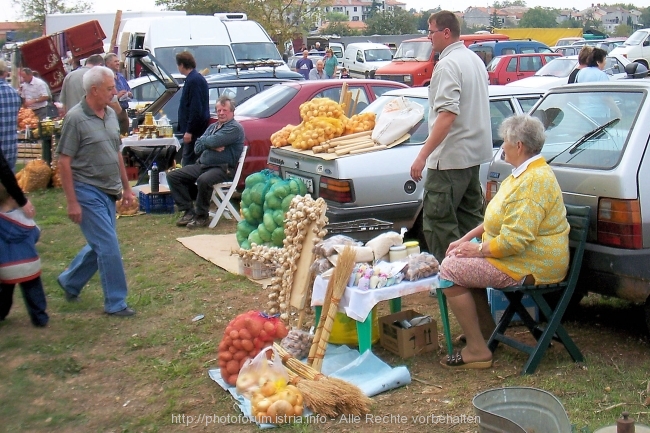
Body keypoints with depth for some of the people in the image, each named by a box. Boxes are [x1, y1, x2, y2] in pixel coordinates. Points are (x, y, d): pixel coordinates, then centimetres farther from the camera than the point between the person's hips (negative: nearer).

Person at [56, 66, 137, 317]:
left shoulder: (111, 115, 8)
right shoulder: (75, 118, -14)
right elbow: (64, 162, -14)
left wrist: (126, 187, 18)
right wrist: (71, 202, -16)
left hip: (109, 192, 8)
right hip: (88, 192, -8)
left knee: (99, 245, 16)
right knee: (109, 247, -5)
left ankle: (69, 282, 37)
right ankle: (115, 303, 7)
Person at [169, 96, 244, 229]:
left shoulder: (235, 128, -7)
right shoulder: (212, 127, 20)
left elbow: (213, 141, -20)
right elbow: (197, 148, 8)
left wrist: (203, 141, 2)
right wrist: (212, 146, -11)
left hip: (223, 168, -9)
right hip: (202, 165, 9)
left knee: (203, 180, -38)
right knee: (173, 176, -1)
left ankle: (201, 216, -18)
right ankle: (188, 211, 1)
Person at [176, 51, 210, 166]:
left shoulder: (193, 80, -16)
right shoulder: (196, 78, 16)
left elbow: (195, 109, -22)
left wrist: (189, 131, -21)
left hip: (194, 130, -10)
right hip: (196, 129, 10)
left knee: (188, 163, -8)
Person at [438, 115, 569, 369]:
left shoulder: (534, 181, -23)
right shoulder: (525, 173, 13)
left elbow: (515, 240, -29)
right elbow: (498, 219, 20)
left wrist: (478, 249, -15)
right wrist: (466, 239, 9)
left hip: (532, 267, -11)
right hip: (519, 255, 11)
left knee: (450, 270, -16)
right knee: (455, 261, 17)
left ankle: (477, 350, -10)